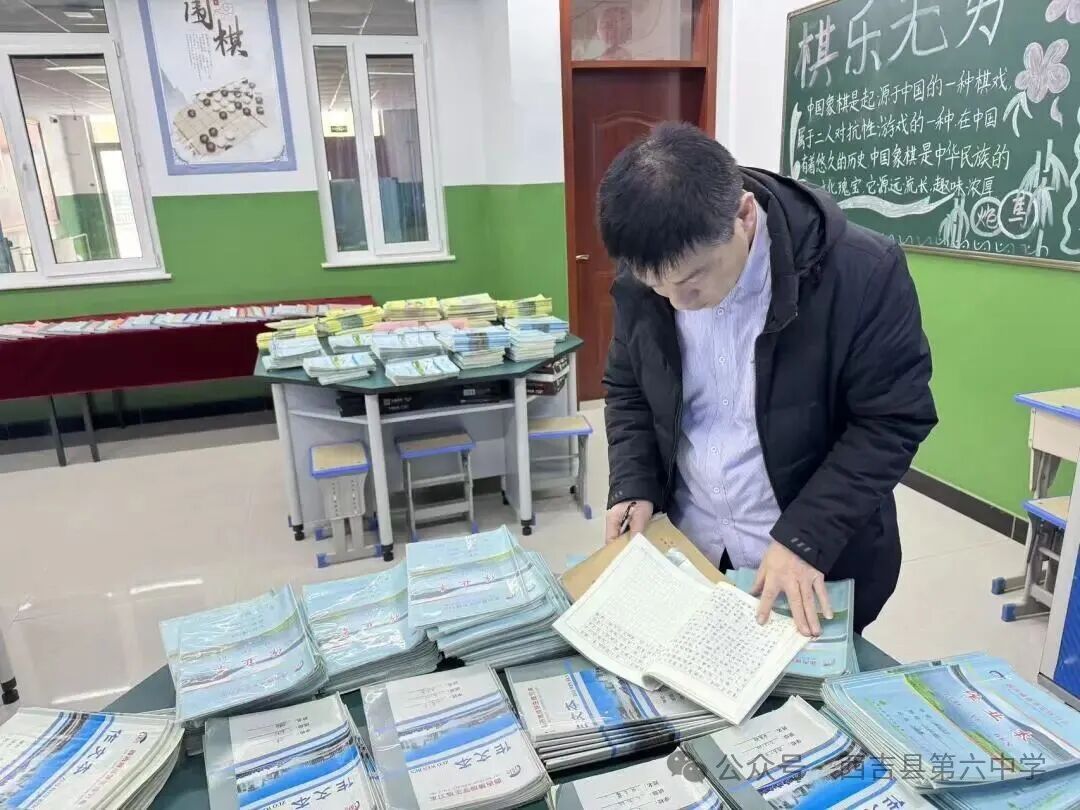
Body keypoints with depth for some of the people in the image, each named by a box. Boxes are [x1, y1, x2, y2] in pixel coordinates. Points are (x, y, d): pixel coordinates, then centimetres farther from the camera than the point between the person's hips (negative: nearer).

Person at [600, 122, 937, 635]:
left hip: (821, 564, -3)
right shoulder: (643, 279, -11)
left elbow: (892, 421, -14)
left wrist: (805, 538, -21)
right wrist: (633, 487, -10)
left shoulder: (862, 273, -23)